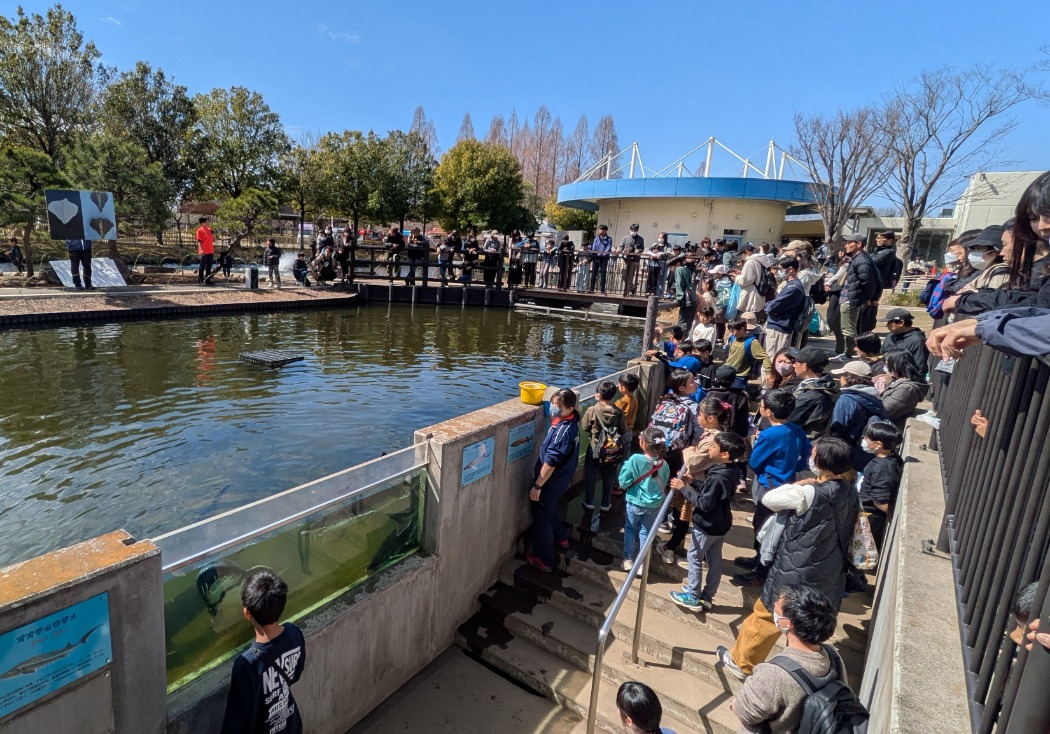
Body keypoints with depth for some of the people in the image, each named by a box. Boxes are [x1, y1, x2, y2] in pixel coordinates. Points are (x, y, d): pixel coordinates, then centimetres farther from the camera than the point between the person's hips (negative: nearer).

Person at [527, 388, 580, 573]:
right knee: (550, 510, 32)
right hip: (561, 479, 9)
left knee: (542, 519, 8)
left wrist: (537, 485, -20)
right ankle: (560, 538, 53)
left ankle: (544, 560, 23)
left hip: (551, 482, -9)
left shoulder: (562, 431, -31)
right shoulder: (571, 423, -4)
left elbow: (550, 462, -28)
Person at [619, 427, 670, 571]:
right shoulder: (664, 465, -12)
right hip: (654, 505, 2)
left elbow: (623, 483, -16)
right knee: (646, 533, 18)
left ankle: (628, 559, 28)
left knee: (630, 529, 21)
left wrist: (625, 465, -3)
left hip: (635, 502, -2)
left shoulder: (635, 459, -24)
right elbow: (663, 485, 3)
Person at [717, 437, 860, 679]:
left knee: (765, 615, 13)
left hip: (796, 573, -7)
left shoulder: (810, 494, -27)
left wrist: (798, 485, -6)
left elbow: (768, 499, -14)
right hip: (829, 575, 7)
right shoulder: (850, 492, -3)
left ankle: (741, 662, 30)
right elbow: (849, 532, 9)